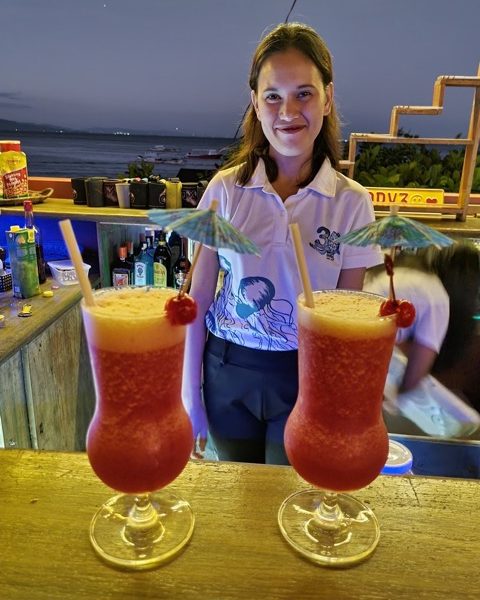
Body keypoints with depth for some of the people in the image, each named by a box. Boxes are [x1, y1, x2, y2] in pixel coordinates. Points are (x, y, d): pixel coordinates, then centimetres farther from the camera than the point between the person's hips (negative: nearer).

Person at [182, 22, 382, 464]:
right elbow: (199, 299, -3)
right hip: (227, 369, 2)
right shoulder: (226, 190, -7)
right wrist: (190, 394, -1)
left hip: (306, 377, -1)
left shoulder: (352, 202, -8)